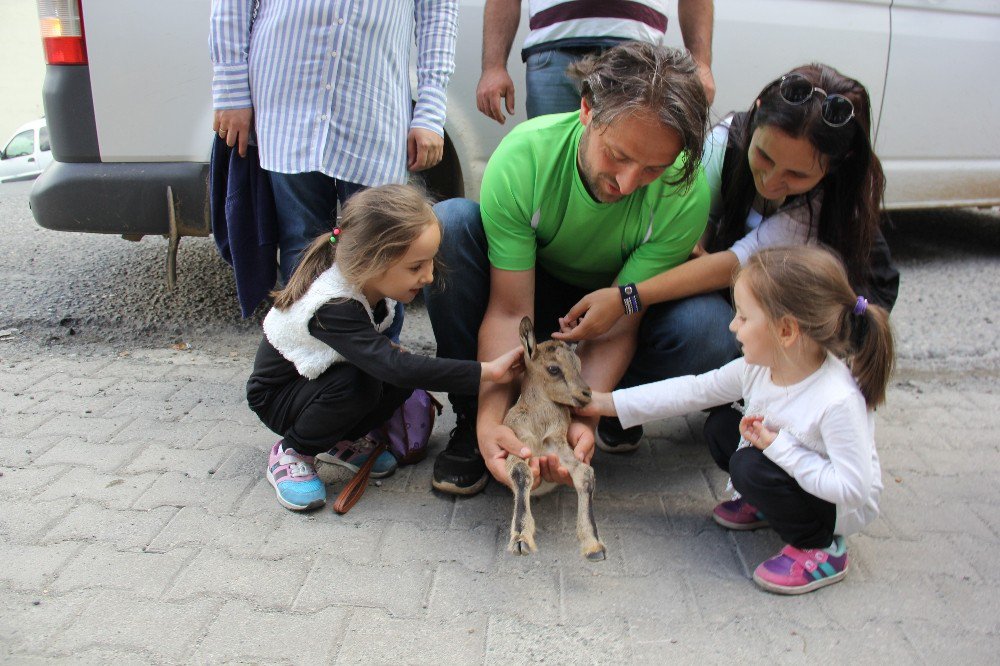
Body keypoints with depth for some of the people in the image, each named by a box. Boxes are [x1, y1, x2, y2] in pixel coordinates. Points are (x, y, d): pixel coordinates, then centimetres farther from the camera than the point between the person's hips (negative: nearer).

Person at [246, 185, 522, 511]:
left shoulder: (364, 282, -15)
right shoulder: (331, 307, -39)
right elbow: (394, 367, -49)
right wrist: (486, 371, -49)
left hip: (327, 377, 7)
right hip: (276, 396, -6)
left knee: (404, 377, -20)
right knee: (358, 384, -36)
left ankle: (343, 442, 3)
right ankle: (291, 452, -10)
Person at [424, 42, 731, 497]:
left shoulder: (687, 192, -28)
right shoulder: (522, 156, -30)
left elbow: (618, 323, -25)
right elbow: (510, 310, -30)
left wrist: (582, 416, -38)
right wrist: (490, 419, -40)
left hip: (626, 304, 0)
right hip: (533, 287, 0)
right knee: (448, 223, -29)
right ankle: (472, 416, -15)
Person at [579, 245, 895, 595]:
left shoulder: (839, 400, -35)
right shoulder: (757, 368, -14)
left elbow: (854, 488, -32)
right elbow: (693, 391, -7)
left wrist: (780, 447, -34)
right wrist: (608, 403, -8)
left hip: (844, 508, -7)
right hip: (785, 466, 7)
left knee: (750, 467, -27)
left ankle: (820, 548, -7)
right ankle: (767, 505, 18)